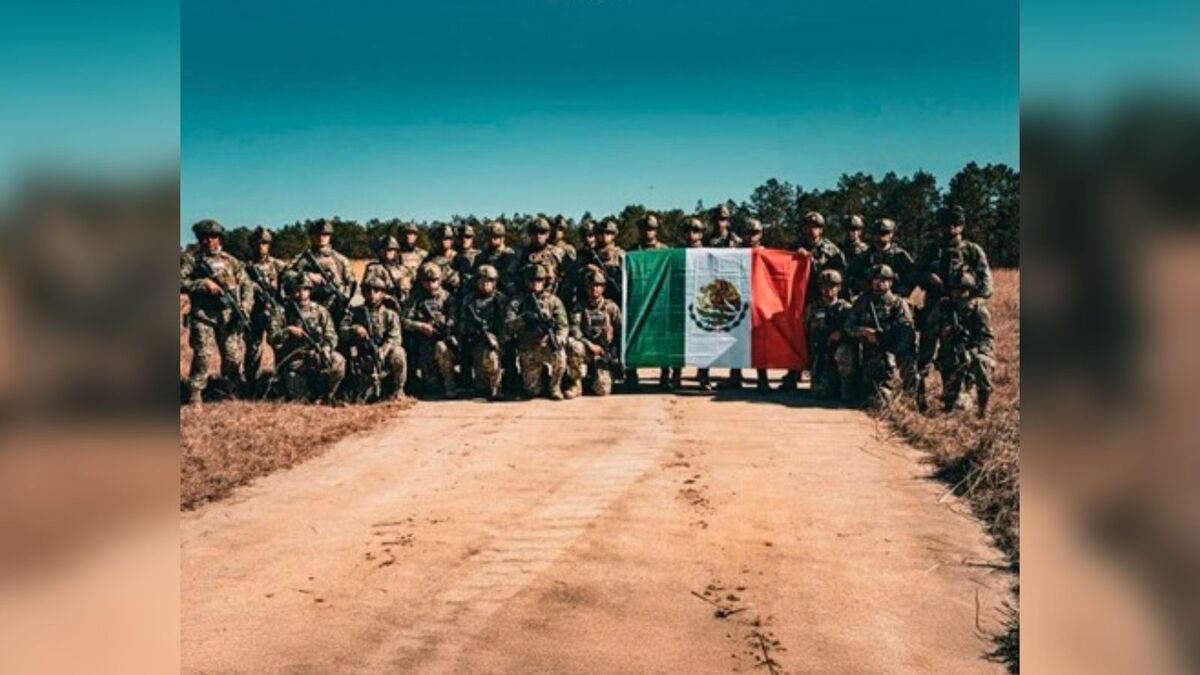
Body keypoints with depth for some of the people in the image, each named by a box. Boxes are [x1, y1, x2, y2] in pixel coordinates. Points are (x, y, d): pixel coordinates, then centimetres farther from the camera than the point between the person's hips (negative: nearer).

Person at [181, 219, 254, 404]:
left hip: (229, 317, 3)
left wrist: (244, 308, -2)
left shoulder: (230, 261, 13)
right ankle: (195, 393, -1)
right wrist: (204, 284, -16)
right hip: (203, 316, -3)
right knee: (203, 355, -12)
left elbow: (247, 285, 13)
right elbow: (180, 282, -6)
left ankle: (236, 391, 21)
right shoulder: (190, 259, 4)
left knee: (234, 357, 4)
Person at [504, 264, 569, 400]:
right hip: (528, 352, 1)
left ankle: (554, 385, -5)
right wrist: (523, 319, -25)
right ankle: (543, 376, 33)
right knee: (533, 391, -3)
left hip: (548, 346, -1)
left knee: (559, 357, -36)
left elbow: (562, 326, -4)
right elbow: (508, 327, -6)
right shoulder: (517, 302, 5)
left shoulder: (553, 301, 4)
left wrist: (557, 341, -24)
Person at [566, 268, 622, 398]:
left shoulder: (611, 307, 4)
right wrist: (589, 344, -21)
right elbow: (574, 331, -7)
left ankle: (600, 378, 21)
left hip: (604, 355, 0)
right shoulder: (580, 308, 4)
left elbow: (620, 333, 5)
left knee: (602, 390, -20)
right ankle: (576, 385, -20)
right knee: (571, 343, -35)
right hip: (586, 351, 0)